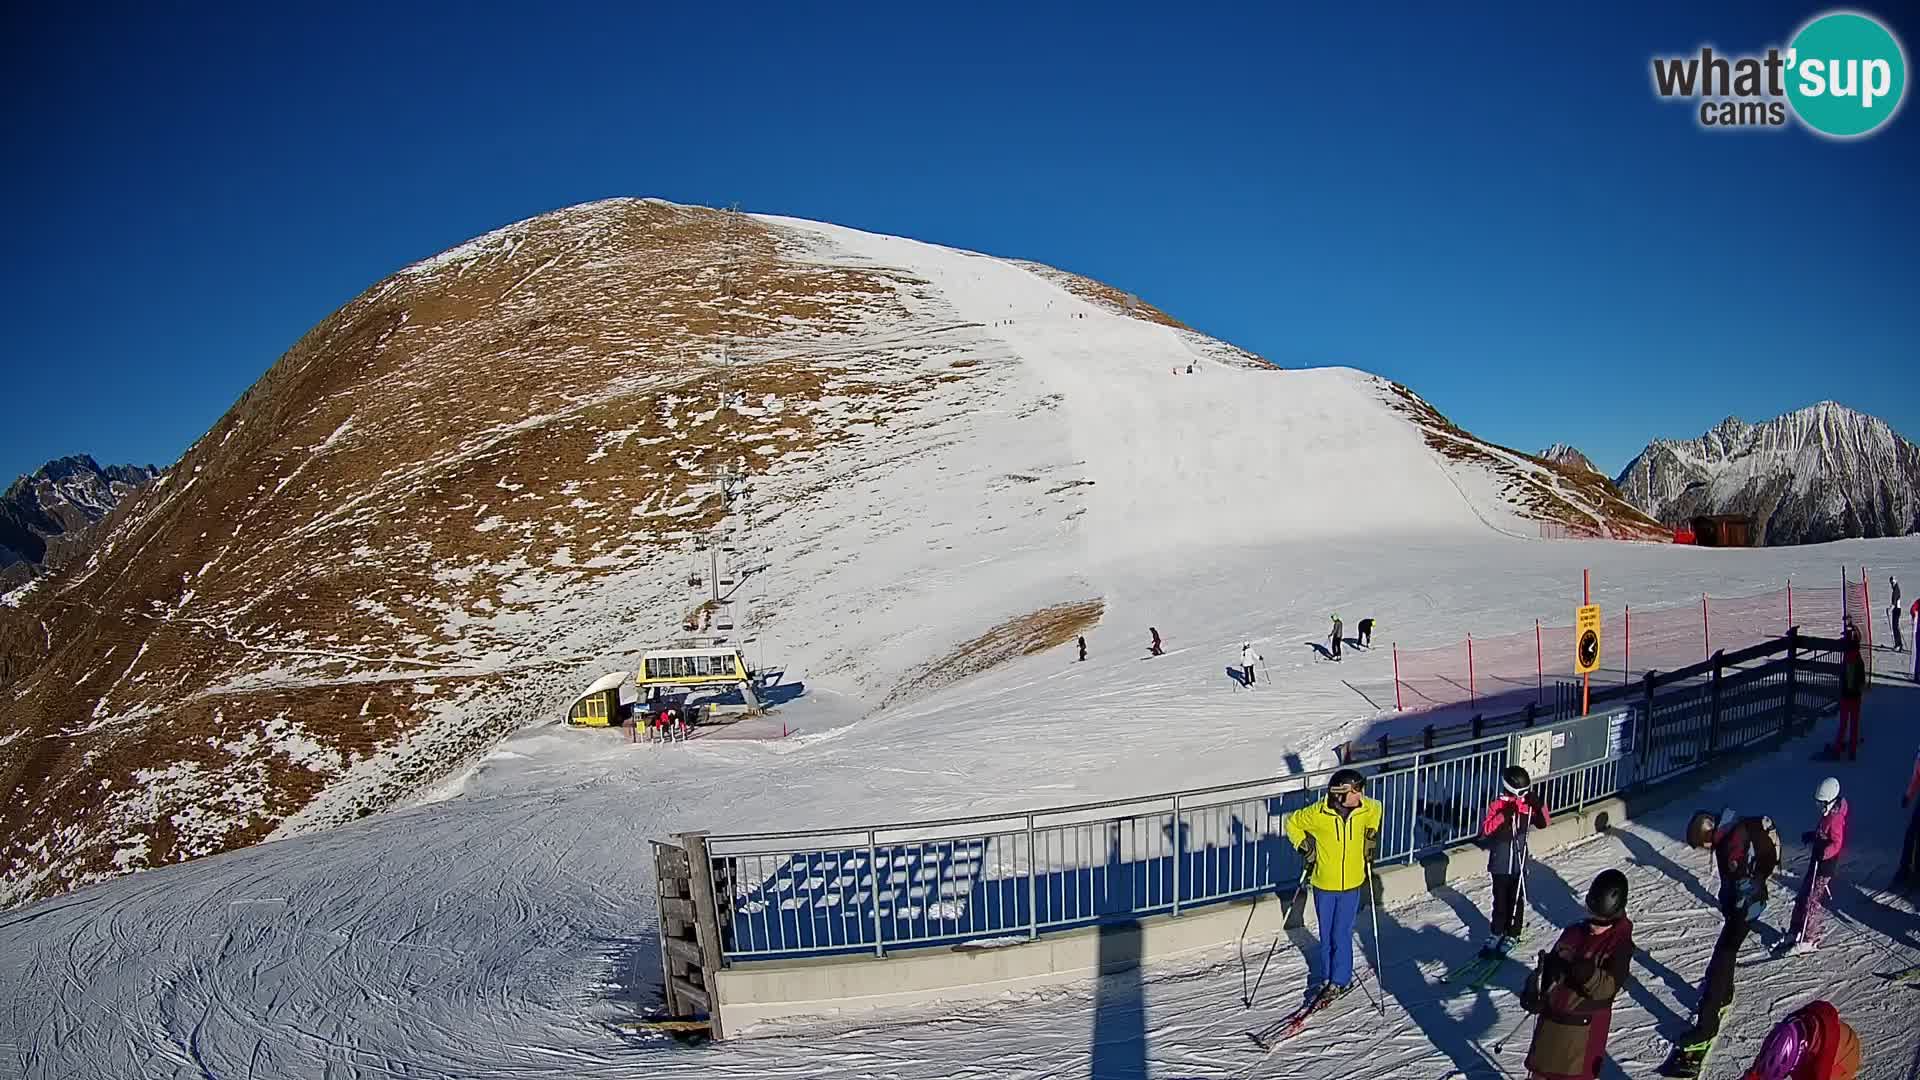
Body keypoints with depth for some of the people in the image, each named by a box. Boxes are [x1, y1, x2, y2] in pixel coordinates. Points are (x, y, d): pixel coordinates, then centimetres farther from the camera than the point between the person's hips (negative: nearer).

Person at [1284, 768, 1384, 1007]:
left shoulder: (1368, 809, -13)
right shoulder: (1318, 814, -20)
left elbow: (1376, 810, 13)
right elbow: (1292, 822, -1)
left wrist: (1371, 837, 5)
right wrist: (1304, 846, -8)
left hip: (1352, 883, 0)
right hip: (1324, 884, 0)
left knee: (1341, 936, 2)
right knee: (1326, 936, 14)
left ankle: (1340, 981, 21)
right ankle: (1327, 978, 33)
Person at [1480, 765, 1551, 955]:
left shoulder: (1527, 805, 0)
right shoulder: (1497, 806, -14)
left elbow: (1542, 823, -1)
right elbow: (1485, 831, -23)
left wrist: (1540, 805, -17)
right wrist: (1504, 815, -34)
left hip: (1519, 863, 3)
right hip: (1501, 864, -3)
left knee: (1517, 900, 11)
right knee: (1500, 900, 7)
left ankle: (1512, 934, 24)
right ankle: (1496, 933, 22)